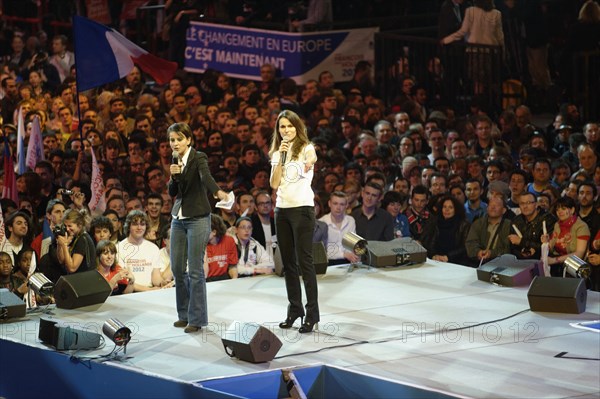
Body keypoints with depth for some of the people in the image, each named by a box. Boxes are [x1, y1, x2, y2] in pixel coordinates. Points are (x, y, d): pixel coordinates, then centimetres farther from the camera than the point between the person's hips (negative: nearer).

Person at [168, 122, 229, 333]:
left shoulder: (198, 158, -10)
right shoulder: (176, 161, 10)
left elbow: (206, 177, -30)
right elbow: (172, 192, 9)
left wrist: (218, 191, -51)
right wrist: (174, 176, -12)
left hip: (197, 219, -7)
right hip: (178, 219, 7)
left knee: (195, 269, -7)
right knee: (177, 267, 8)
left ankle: (197, 318, -1)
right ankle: (185, 314, 20)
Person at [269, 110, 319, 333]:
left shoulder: (306, 148, -3)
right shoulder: (276, 153, 13)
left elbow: (312, 157, -29)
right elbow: (274, 184, 1)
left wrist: (309, 162, -52)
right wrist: (280, 157, -8)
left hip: (302, 209, -6)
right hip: (282, 210, 6)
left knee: (304, 261, -9)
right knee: (288, 263, 9)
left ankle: (312, 313, -6)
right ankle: (294, 309, 18)